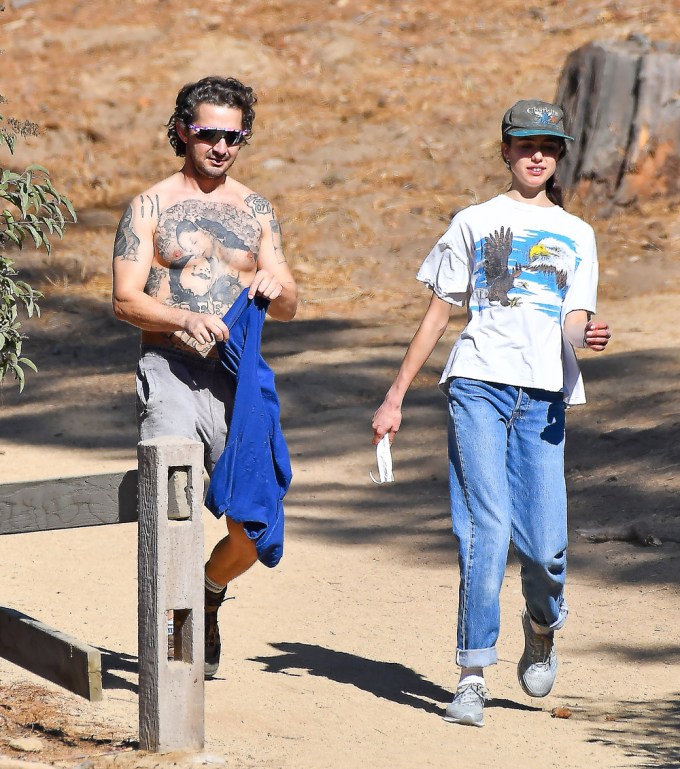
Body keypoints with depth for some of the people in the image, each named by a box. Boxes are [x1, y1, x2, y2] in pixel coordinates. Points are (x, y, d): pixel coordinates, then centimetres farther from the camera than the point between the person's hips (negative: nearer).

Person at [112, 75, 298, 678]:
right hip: (170, 372, -3)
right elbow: (126, 300, -3)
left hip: (236, 375, 3)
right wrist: (186, 320, -20)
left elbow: (289, 308, 13)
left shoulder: (256, 210, 14)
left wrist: (276, 287, -10)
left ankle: (209, 593, 30)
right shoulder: (152, 207, 4)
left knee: (254, 526, -1)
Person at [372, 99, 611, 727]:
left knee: (545, 545, -8)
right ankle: (473, 679, -13)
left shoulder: (576, 234, 20)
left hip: (543, 398, 2)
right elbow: (438, 315, 15)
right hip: (479, 386, -2)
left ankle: (542, 631, 25)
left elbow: (574, 326, 10)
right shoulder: (475, 223, 15)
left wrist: (587, 337, -15)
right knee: (486, 530, -15)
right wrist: (396, 397, 10)